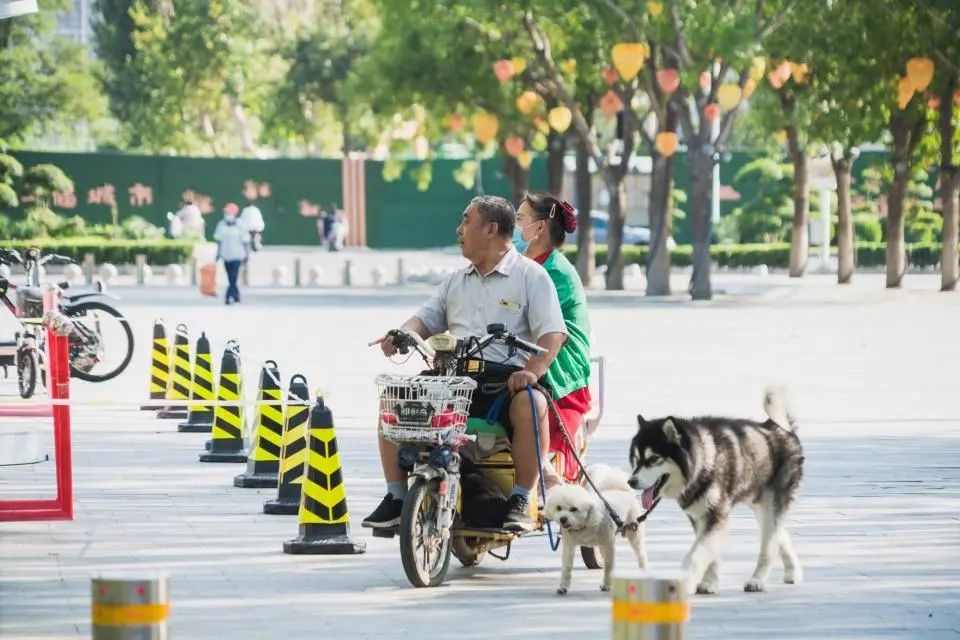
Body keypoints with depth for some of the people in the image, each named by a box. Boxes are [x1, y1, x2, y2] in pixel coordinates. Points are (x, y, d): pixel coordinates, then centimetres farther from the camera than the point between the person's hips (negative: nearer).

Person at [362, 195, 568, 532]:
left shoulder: (530, 276, 4)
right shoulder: (456, 281, 25)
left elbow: (553, 333, -6)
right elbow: (427, 318, 19)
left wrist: (533, 371, -25)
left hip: (505, 377, -6)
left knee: (530, 405, -37)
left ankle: (520, 501, -26)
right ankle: (396, 498, -8)